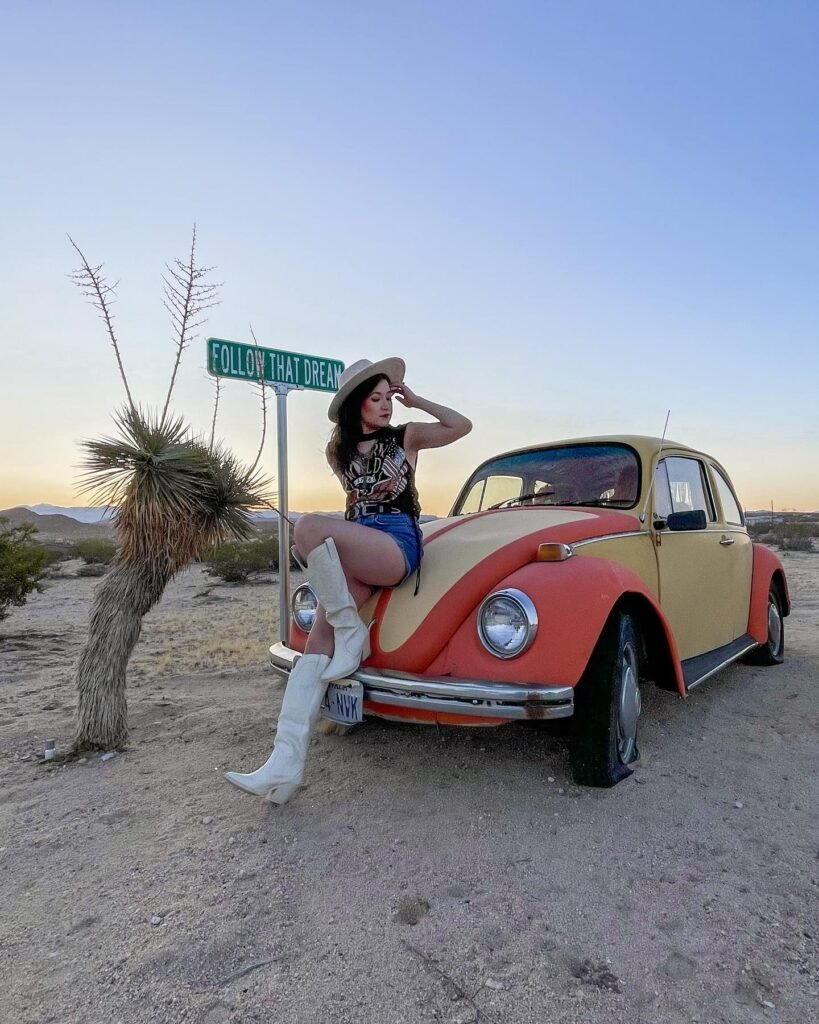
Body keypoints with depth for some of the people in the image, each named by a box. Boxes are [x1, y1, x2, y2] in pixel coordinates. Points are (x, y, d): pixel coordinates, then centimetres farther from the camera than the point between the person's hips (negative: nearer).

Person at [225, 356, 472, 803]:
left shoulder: (407, 436, 10)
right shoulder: (337, 451, 19)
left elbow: (463, 426, 0)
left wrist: (415, 400, 5)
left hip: (399, 545, -4)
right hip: (354, 552, 4)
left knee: (309, 526, -31)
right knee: (319, 638, -17)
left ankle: (353, 634, -19)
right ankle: (286, 762, -22)